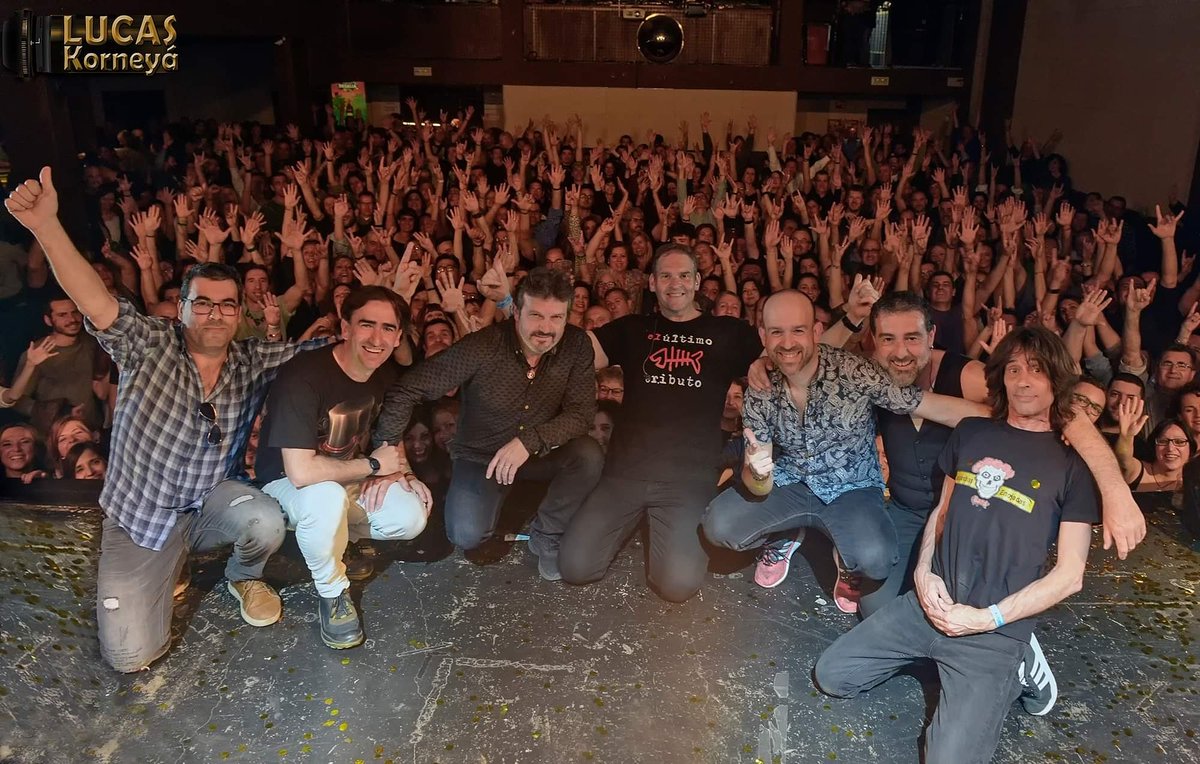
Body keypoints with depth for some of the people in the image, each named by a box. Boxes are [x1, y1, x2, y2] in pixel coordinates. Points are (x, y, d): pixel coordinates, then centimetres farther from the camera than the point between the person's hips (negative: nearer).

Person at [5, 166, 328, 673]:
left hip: (211, 502, 2)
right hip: (140, 515, -2)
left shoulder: (253, 363, -3)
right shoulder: (150, 346, -11)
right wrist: (46, 226, -40)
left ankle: (243, 577, 6)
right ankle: (168, 568, 24)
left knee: (266, 521, -33)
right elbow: (97, 303, -26)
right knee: (131, 655, -10)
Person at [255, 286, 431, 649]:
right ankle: (331, 592, -11)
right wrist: (373, 465, -23)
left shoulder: (388, 374, -8)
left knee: (411, 518, -18)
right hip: (287, 483, -6)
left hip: (348, 479, 6)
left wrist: (396, 470, -13)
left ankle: (337, 536, 12)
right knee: (327, 497, -39)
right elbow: (301, 472, -35)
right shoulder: (304, 377, -29)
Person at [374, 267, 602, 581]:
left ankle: (546, 534, -2)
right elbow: (407, 390, -23)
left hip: (540, 452, 2)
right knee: (466, 535, -23)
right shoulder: (482, 347, -25)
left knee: (589, 455, -27)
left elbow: (581, 413, -17)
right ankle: (498, 499, 14)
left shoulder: (577, 345, -15)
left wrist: (530, 441, -32)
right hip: (479, 456, -2)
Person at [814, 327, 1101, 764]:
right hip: (931, 604, 4)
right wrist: (924, 573, -2)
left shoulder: (1072, 464, -5)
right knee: (831, 676, 1)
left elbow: (1069, 576, -6)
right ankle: (935, 651, 17)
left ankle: (1004, 668, 9)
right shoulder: (970, 432, 7)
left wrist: (988, 619, -13)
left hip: (997, 628, -4)